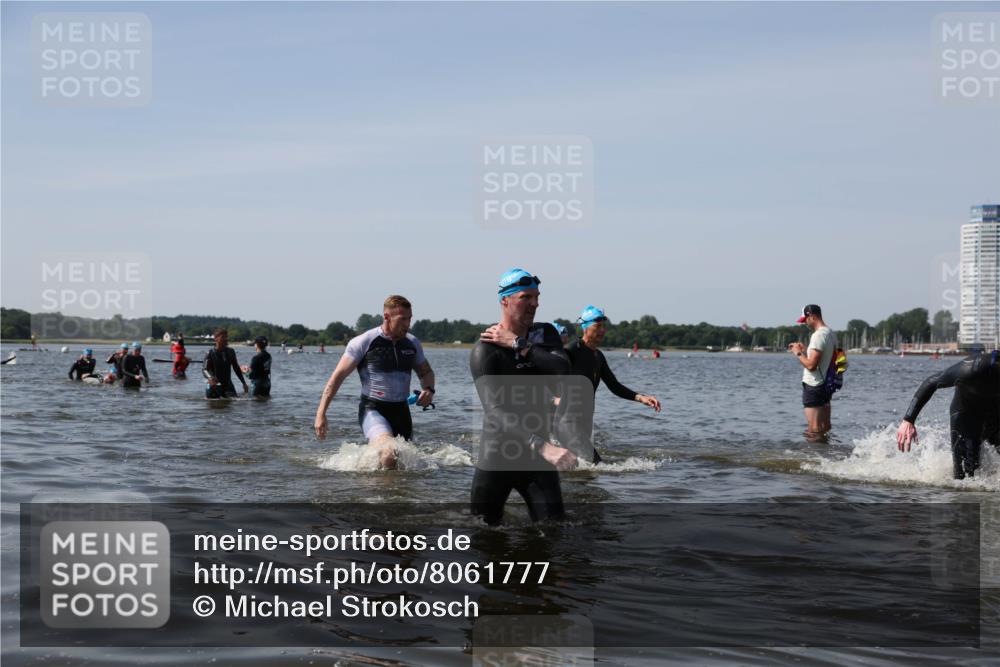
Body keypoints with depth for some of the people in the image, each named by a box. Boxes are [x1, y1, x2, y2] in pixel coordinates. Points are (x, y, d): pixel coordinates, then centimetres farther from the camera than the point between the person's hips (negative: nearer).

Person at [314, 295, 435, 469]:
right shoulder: (364, 342, -8)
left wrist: (428, 389, 0)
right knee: (389, 454, -31)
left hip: (401, 410, 6)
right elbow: (338, 376, -6)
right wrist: (321, 413, -12)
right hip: (372, 409, -6)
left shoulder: (412, 343, 7)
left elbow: (426, 372, 24)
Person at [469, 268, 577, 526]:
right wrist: (544, 447, -38)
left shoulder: (545, 334, 7)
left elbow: (562, 370, -15)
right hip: (497, 458, -3)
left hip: (536, 457, 4)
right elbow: (496, 412, -26)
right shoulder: (485, 351, -13)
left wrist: (518, 344, -15)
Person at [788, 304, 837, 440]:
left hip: (814, 386, -10)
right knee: (825, 429, 16)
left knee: (813, 431, -7)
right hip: (826, 385, 10)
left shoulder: (818, 335, -19)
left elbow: (811, 365, -24)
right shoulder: (831, 333, 11)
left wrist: (798, 353, -9)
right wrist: (805, 349, 16)